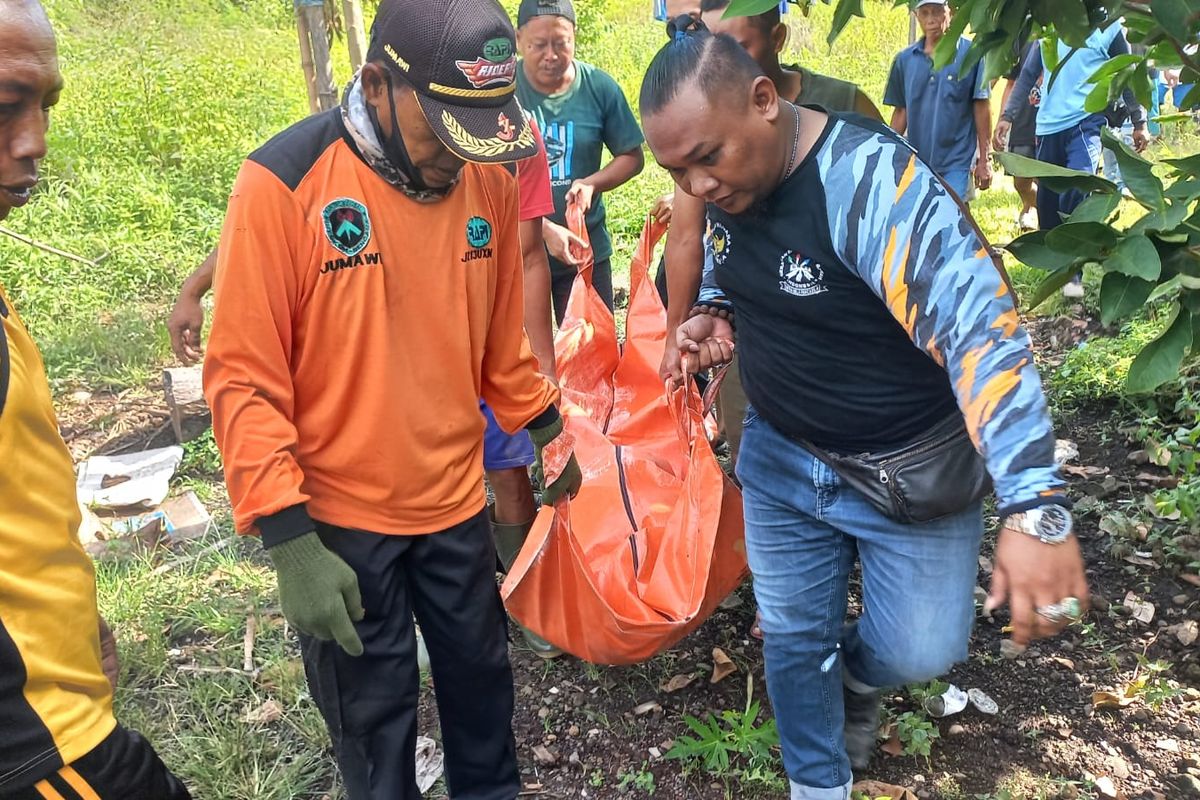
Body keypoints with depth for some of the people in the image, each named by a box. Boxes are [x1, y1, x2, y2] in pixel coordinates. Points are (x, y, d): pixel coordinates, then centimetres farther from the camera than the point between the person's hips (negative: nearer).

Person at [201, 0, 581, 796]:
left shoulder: (488, 177, -4)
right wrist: (289, 540, -19)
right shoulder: (283, 183, -19)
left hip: (456, 500, 4)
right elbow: (244, 378, -16)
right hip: (340, 518, -4)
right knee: (373, 715, 16)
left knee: (480, 672, 23)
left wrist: (547, 430, 16)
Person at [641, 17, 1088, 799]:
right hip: (780, 457, 5)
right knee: (793, 637, 12)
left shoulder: (872, 179, -29)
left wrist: (1034, 506, -43)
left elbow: (978, 326, -36)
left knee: (918, 650, 3)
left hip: (911, 469, -5)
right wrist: (711, 318, -8)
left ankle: (855, 673, 41)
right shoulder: (719, 185, -6)